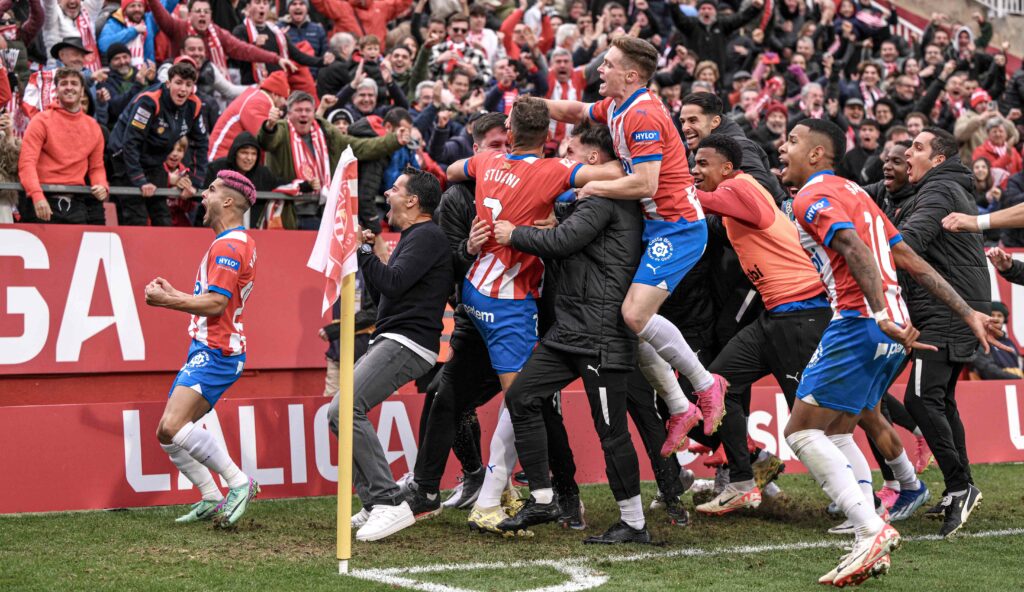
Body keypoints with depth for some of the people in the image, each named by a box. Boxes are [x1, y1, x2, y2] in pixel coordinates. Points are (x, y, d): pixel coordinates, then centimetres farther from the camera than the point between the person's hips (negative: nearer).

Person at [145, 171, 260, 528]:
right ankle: (211, 501, 10)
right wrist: (173, 295, 15)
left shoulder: (229, 246, -13)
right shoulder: (237, 243, 20)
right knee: (167, 434, 7)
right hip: (207, 351, 10)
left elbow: (215, 303, -21)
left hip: (215, 352, -10)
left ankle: (239, 484, -16)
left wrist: (166, 300, -13)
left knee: (174, 425, -22)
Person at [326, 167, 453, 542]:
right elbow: (383, 292, 25)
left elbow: (393, 283, -22)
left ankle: (390, 504, -23)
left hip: (407, 343, -11)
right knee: (342, 412, 11)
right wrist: (367, 253, 15)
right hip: (389, 341, 11)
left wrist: (361, 250, -13)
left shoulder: (427, 236, -9)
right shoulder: (413, 237, 23)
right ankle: (375, 504, 12)